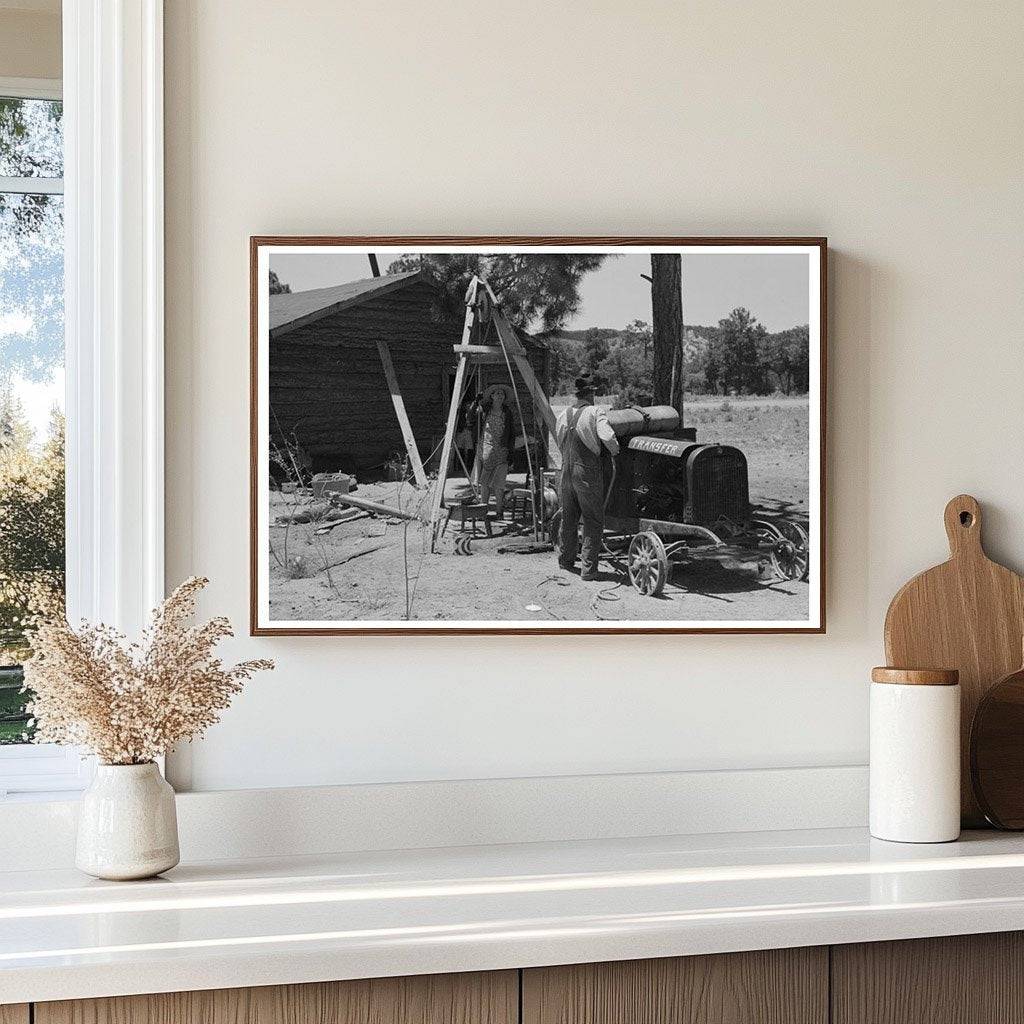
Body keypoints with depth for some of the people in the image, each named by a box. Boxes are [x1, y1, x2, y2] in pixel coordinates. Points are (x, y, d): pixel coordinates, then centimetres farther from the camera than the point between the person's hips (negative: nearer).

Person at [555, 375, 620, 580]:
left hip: (566, 471, 6)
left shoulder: (562, 415, 8)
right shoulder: (595, 413, -10)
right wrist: (615, 450, -5)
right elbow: (607, 437, -24)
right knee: (593, 521, 3)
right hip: (588, 473, -6)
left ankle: (565, 560, 35)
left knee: (568, 518, 21)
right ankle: (588, 568, 0)